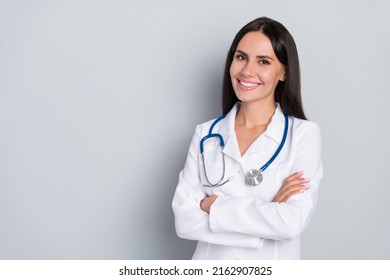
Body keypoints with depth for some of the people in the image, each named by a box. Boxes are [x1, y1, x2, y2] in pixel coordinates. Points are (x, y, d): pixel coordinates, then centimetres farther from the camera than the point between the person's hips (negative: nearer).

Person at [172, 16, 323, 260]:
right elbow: (184, 220, -12)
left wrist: (214, 205, -16)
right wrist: (265, 215, -21)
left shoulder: (305, 133, -11)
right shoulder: (206, 134, -4)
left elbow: (293, 221, -23)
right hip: (210, 259, 2)